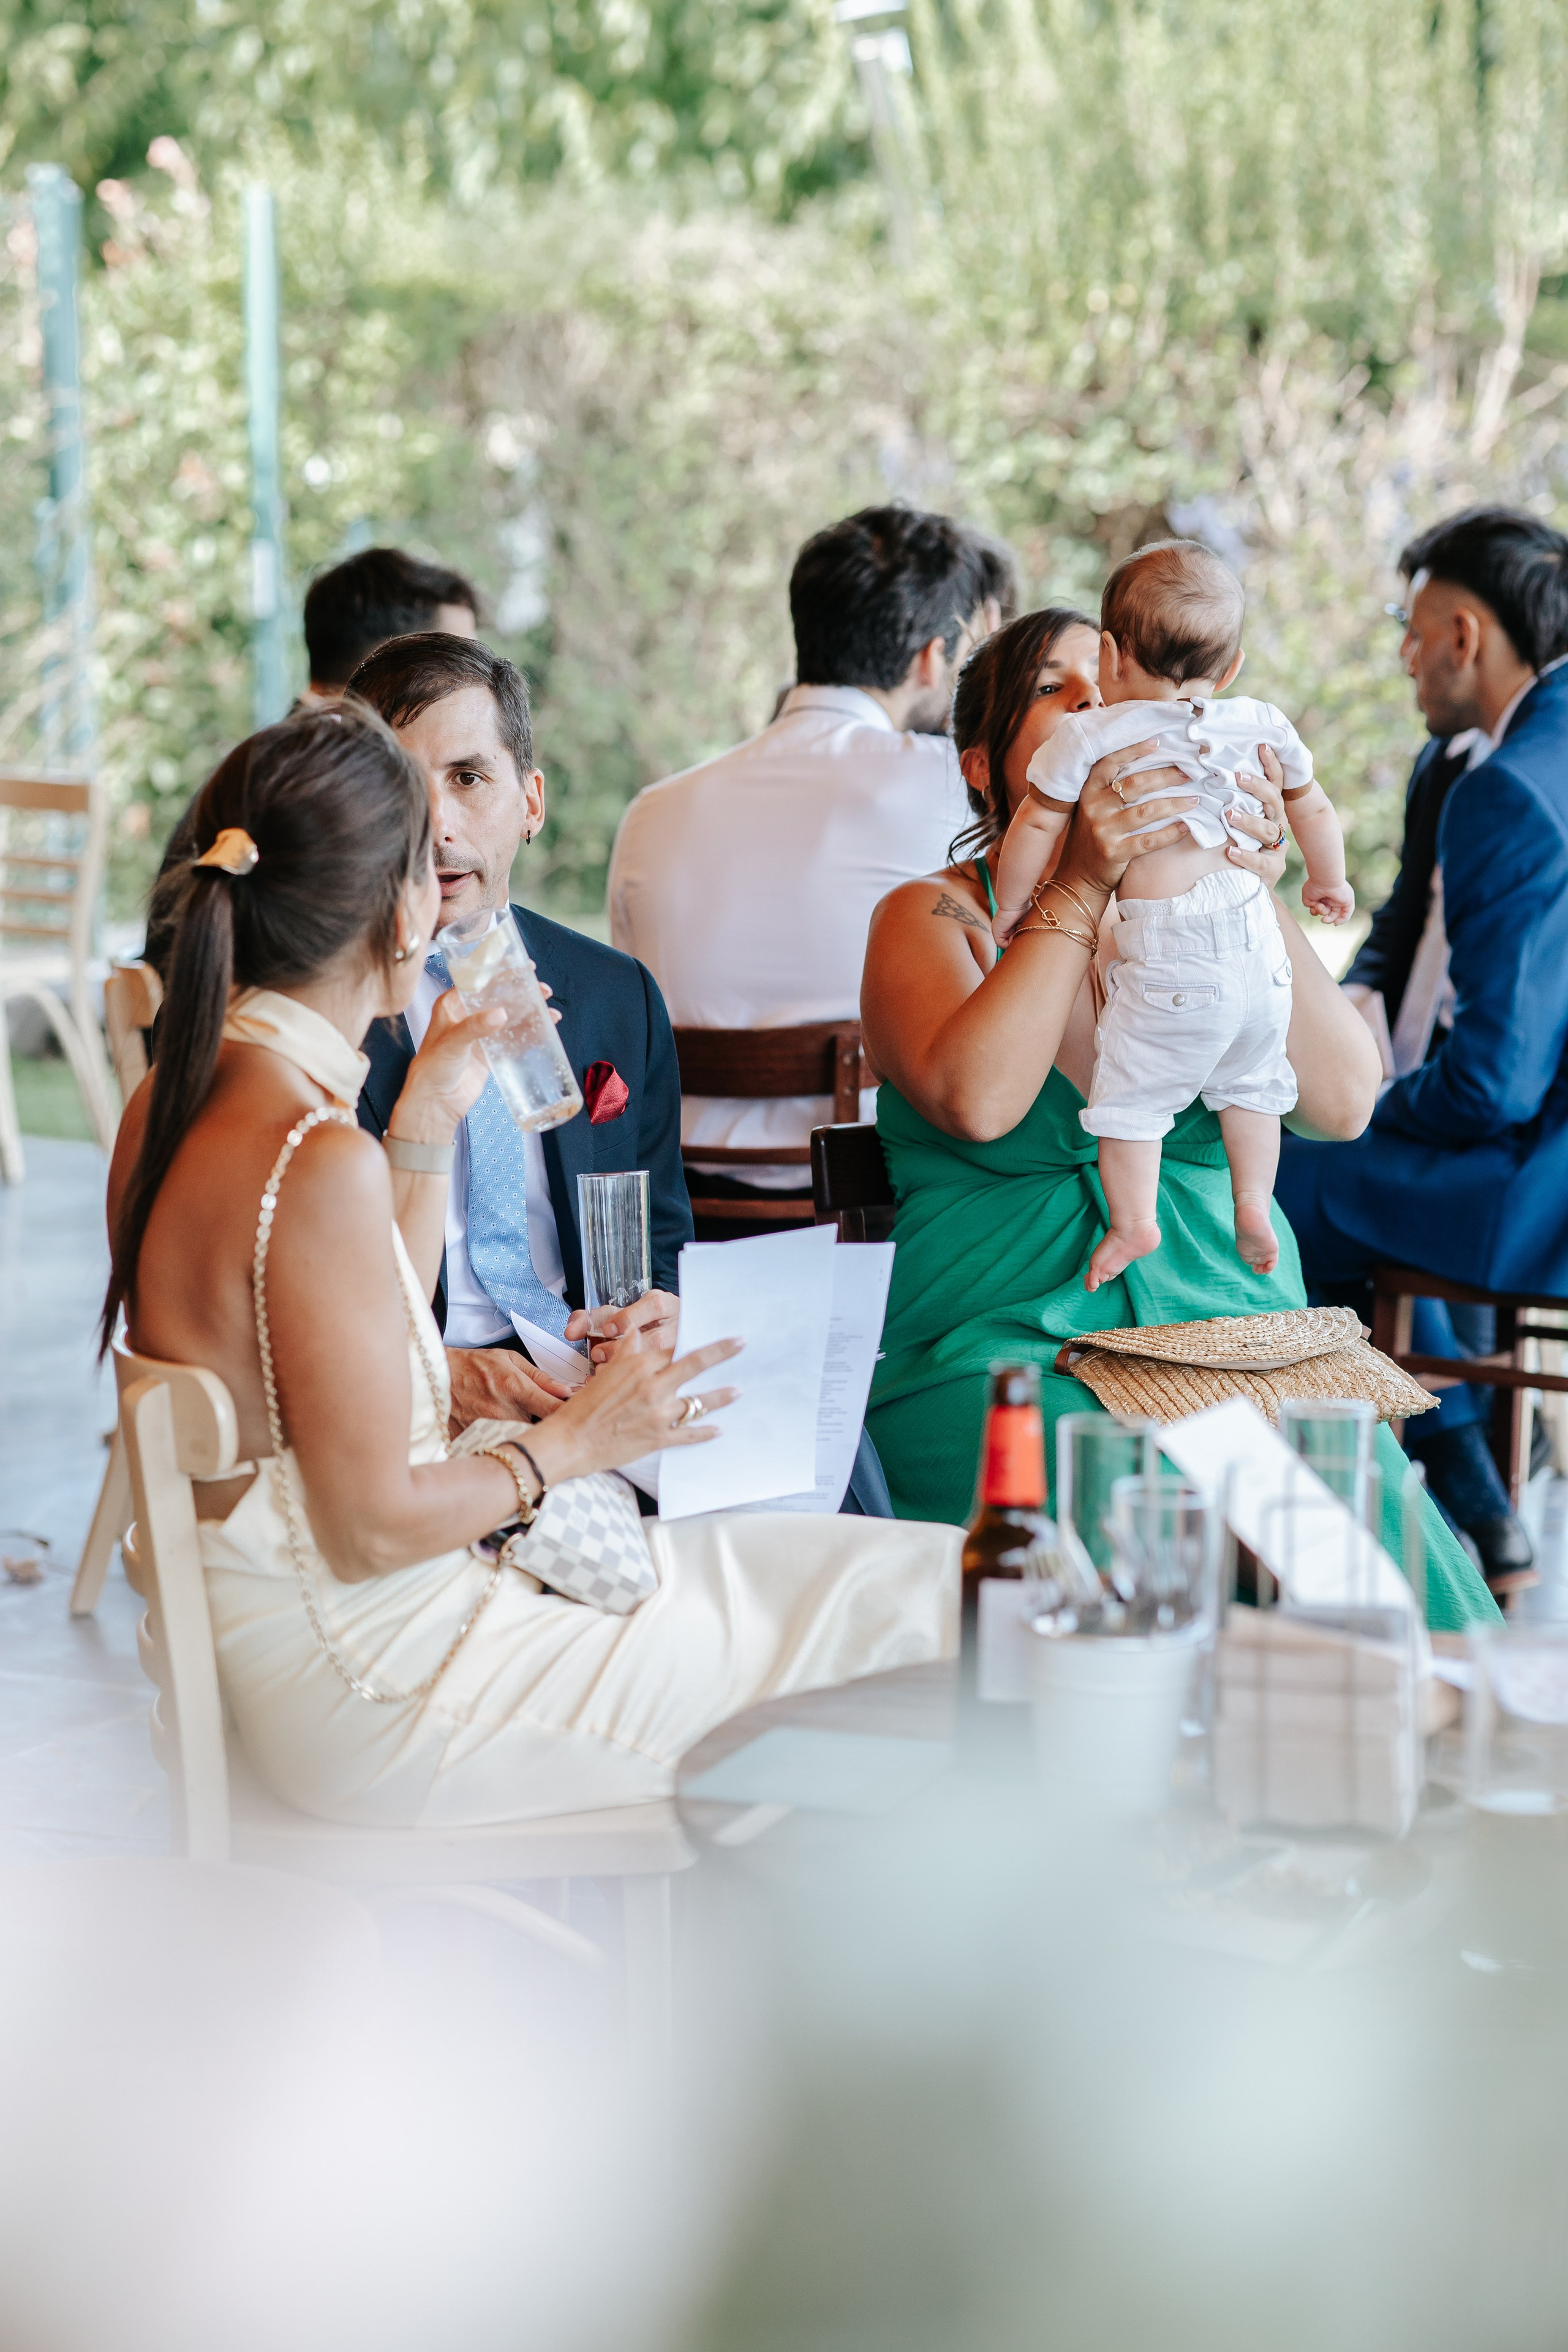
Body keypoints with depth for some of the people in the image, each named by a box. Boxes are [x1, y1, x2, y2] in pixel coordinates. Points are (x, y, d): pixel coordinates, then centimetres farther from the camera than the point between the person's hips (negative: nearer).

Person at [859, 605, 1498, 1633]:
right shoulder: (932, 918, 5)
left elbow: (1344, 1104, -2)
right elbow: (976, 1100, -16)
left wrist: (1255, 895, -12)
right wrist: (1082, 885, -19)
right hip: (1001, 1346, -3)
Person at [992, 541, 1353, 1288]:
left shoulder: (1091, 736, -4)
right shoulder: (1262, 727, 9)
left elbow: (1035, 826, 0)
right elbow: (1316, 813, 22)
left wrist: (1012, 905, 15)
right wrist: (1327, 882, 39)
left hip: (1167, 954, -5)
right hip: (1257, 949, 5)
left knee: (1130, 1088, 9)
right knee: (1249, 1082, 22)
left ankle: (1132, 1221, 12)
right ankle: (1254, 1209, 23)